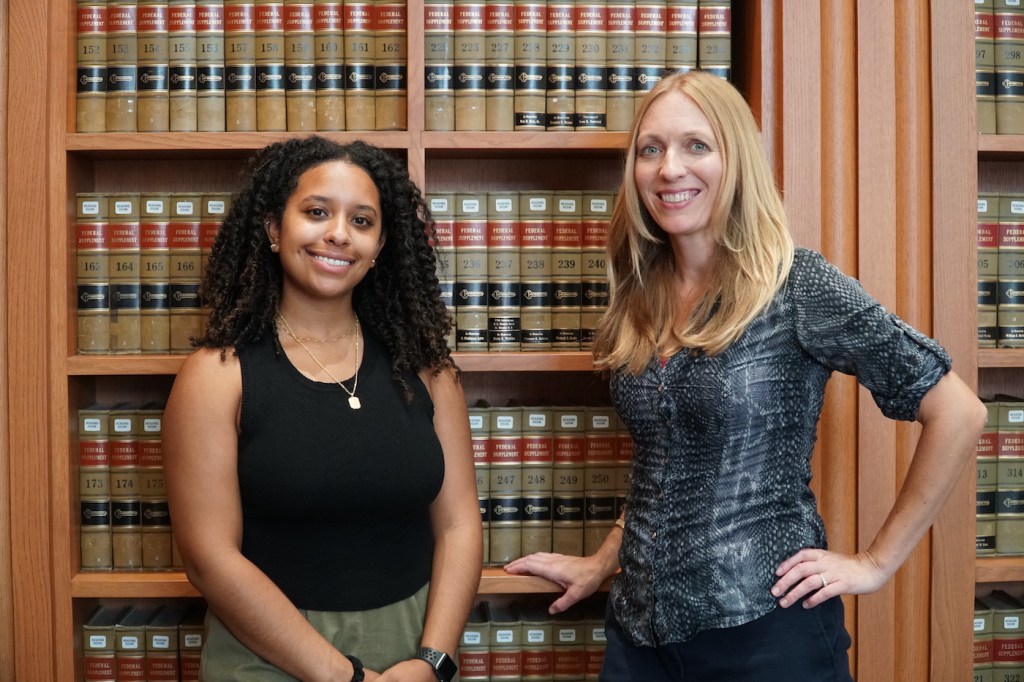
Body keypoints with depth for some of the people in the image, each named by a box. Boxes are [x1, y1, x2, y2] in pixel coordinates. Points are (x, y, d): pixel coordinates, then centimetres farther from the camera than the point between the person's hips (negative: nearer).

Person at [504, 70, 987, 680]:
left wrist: (876, 562, -10)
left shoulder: (799, 287, -14)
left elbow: (958, 413, -13)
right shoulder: (642, 298, 3)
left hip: (766, 628, -5)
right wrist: (602, 563, 13)